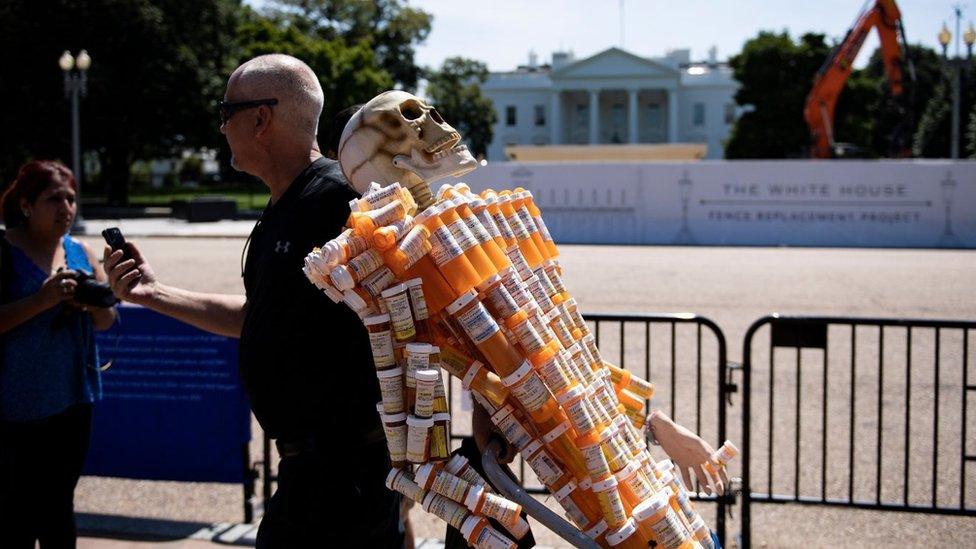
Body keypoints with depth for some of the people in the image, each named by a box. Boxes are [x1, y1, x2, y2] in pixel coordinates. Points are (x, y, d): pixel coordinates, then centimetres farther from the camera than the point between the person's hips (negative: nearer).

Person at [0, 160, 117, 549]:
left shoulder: (81, 252, 8)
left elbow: (108, 320, 12)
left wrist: (93, 303, -9)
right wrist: (42, 300, -25)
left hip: (72, 402, 5)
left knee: (58, 510, 14)